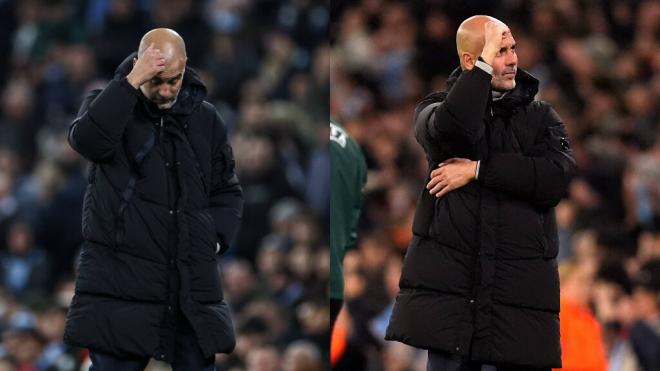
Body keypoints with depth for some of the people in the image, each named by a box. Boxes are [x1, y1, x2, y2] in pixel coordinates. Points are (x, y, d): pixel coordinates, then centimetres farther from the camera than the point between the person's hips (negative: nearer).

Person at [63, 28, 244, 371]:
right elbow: (87, 139, -22)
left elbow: (227, 191, 20)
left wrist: (215, 238, 3)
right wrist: (132, 83, -23)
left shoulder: (205, 118, 11)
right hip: (120, 282, -3)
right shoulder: (110, 104, 2)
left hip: (193, 284, 3)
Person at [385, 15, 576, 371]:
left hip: (520, 285, 1)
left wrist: (478, 170, -9)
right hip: (447, 282, -1)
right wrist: (485, 63, -12)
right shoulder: (438, 108, 10)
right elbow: (450, 130, -17)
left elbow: (557, 176, -7)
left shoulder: (540, 116, 13)